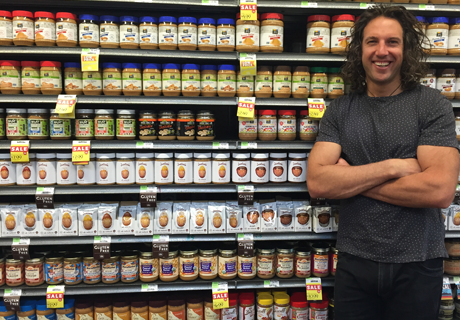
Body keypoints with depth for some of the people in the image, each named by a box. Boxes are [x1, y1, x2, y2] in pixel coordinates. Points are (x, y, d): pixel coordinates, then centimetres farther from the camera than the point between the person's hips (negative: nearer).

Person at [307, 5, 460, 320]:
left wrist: (350, 179, -13)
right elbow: (317, 183, -11)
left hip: (417, 266, -1)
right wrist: (392, 167, -17)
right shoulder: (340, 111, 1)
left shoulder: (432, 105, -6)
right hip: (355, 261, 2)